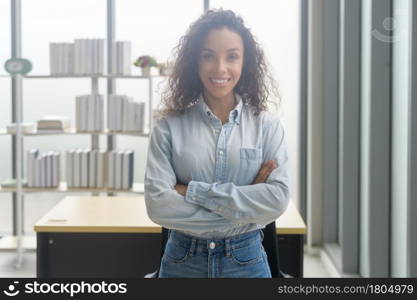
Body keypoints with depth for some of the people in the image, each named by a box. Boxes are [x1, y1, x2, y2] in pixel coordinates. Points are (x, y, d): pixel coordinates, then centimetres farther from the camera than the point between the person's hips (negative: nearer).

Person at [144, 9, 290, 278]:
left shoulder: (268, 125, -4)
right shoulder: (169, 127, -6)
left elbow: (278, 198, -15)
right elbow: (157, 204, -15)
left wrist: (194, 192, -18)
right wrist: (245, 204, -16)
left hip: (246, 260, 0)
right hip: (183, 260, 0)